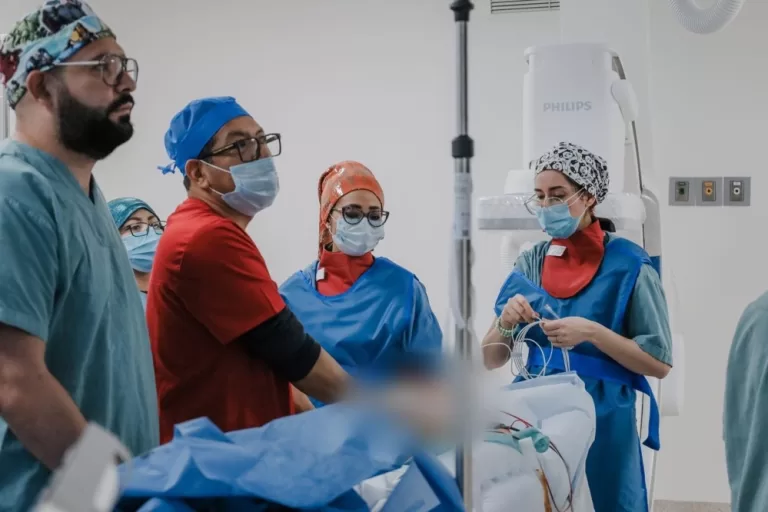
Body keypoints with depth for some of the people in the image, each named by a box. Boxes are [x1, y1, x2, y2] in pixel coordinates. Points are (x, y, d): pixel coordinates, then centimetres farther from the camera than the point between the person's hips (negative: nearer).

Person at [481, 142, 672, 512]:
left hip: (602, 419, -4)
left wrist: (592, 333, -21)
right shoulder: (530, 264, 3)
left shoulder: (627, 266, -9)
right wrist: (506, 323, -14)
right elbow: (490, 360, 6)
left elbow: (659, 363, -9)